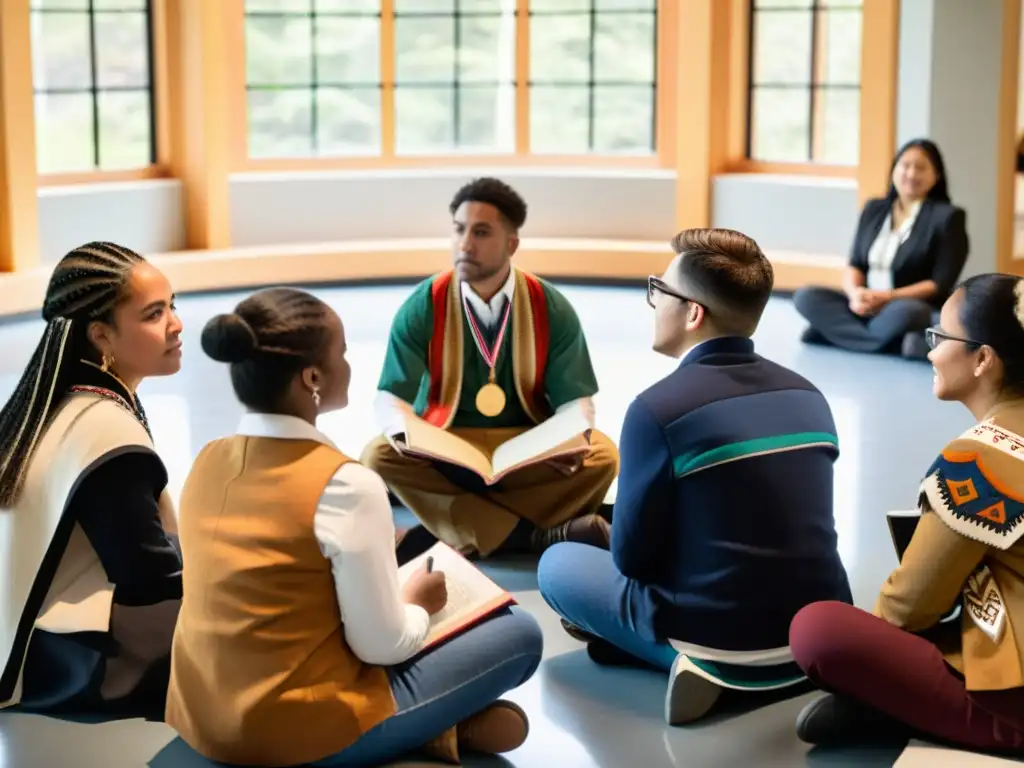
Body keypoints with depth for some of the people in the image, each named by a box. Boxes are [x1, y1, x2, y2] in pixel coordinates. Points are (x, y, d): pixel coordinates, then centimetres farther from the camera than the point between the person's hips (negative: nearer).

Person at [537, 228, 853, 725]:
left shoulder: (661, 407, -17)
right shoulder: (807, 396, 3)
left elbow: (632, 556, -8)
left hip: (725, 641, -6)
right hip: (822, 631, 7)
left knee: (557, 564, 16)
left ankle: (697, 660, 0)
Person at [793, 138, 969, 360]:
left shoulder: (947, 216, -3)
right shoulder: (874, 209, 13)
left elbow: (941, 284, -9)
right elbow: (855, 265, 9)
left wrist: (888, 297, -19)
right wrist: (855, 293, -15)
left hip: (916, 307, -5)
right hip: (866, 306, 6)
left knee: (903, 312, -40)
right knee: (805, 297, -17)